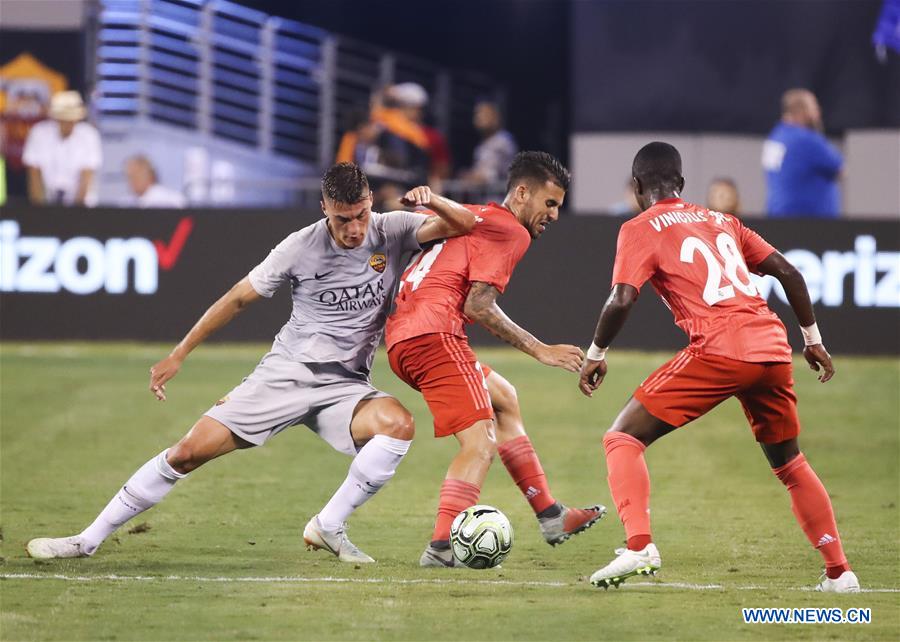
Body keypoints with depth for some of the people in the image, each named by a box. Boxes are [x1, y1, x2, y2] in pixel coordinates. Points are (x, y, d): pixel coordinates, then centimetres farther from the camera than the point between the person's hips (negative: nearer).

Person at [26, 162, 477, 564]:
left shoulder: (392, 231, -5)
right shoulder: (301, 247, -8)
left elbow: (465, 226, -8)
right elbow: (239, 298, 3)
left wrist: (434, 202, -31)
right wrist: (178, 356, 6)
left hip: (345, 386, 1)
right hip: (284, 373, -1)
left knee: (398, 425, -31)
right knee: (189, 452, -10)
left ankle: (328, 527, -16)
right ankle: (89, 539, 1)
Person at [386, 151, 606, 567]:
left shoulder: (472, 217, 23)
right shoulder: (511, 232, -4)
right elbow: (478, 306, -11)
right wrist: (540, 351, -8)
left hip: (399, 340, 10)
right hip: (434, 334, -10)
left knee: (504, 399, 23)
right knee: (480, 443, -13)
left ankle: (550, 517, 24)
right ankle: (442, 546, -26)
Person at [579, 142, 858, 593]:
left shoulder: (640, 230, 7)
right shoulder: (721, 221, 24)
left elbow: (622, 299, -7)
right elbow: (788, 272, 20)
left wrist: (596, 354, 8)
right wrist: (813, 339, 28)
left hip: (718, 351, -6)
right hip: (773, 348, 6)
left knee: (623, 439, 3)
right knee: (789, 463, 24)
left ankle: (639, 546, -17)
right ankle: (839, 571, 19)